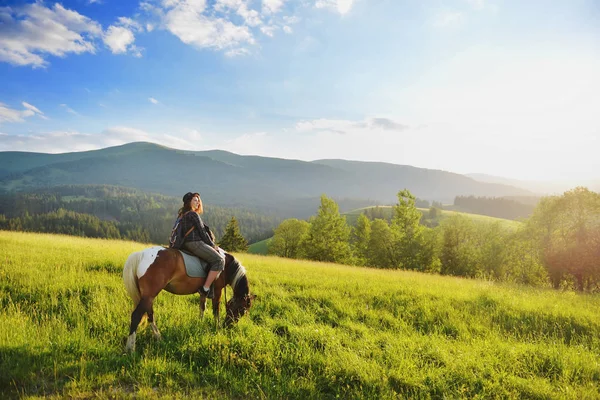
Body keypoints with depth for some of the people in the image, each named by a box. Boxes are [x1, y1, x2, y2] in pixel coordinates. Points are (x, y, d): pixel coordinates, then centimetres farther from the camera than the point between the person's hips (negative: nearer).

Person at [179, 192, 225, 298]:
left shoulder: (183, 215, 21)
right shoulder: (194, 214, -8)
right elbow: (202, 232, -9)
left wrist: (211, 245, 18)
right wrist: (213, 245, 2)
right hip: (195, 243, -10)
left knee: (222, 257, 20)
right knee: (219, 260, -15)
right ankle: (205, 289, -18)